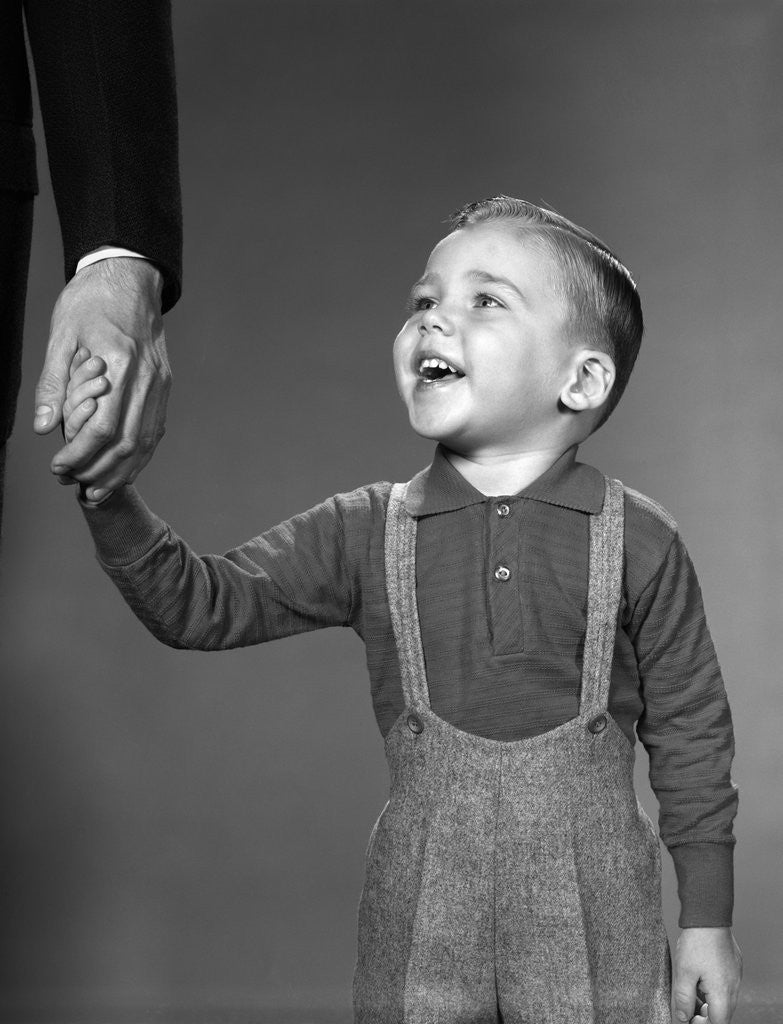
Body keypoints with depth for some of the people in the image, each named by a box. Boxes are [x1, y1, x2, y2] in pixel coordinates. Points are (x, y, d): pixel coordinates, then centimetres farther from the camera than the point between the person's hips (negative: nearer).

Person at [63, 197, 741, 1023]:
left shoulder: (637, 542, -4)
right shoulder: (365, 532, 1)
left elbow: (690, 730, 2)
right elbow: (202, 605, 1)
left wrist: (706, 918, 4)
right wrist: (112, 499, -15)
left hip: (593, 908, -1)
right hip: (422, 905, 2)